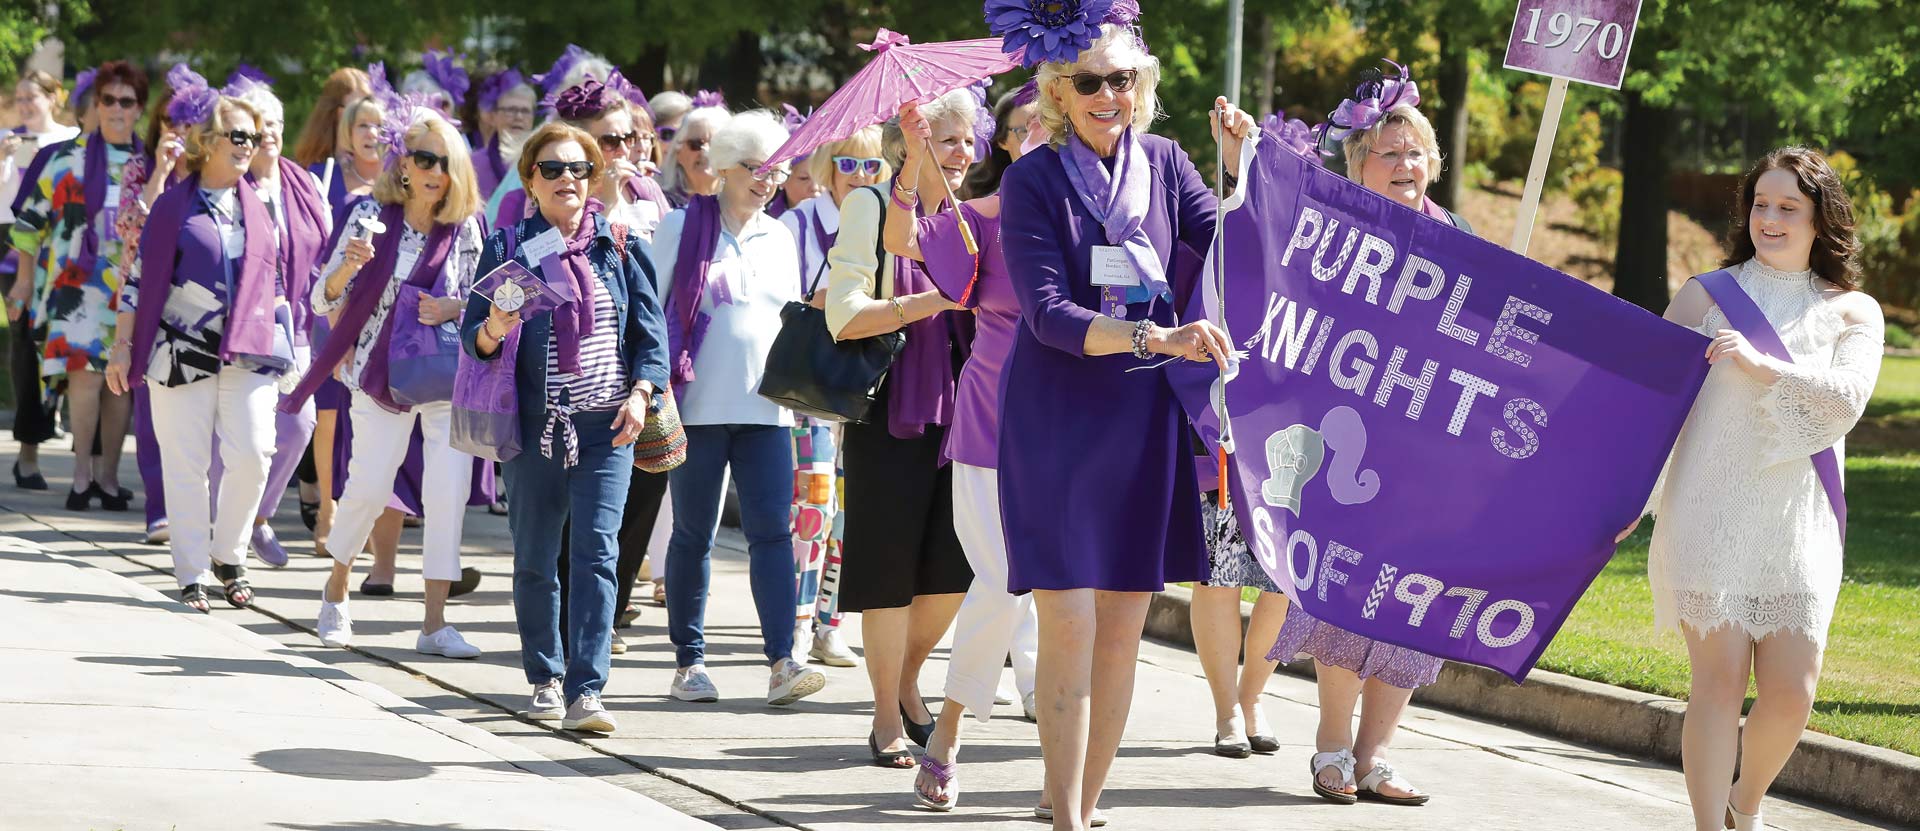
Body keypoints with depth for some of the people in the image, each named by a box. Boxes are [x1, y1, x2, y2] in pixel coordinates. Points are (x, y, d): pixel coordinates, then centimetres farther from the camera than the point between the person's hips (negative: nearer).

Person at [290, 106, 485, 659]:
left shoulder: (464, 228, 0)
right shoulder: (371, 216, -5)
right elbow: (324, 300, -3)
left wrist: (450, 310, -13)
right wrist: (348, 267, -24)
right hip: (382, 373, -1)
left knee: (449, 490, -7)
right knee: (368, 487, 0)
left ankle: (435, 623, -1)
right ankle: (336, 592, 27)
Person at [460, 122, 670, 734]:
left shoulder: (619, 245, 7)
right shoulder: (507, 247, 4)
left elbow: (650, 330, 8)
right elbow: (472, 334, 2)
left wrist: (640, 393, -7)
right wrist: (494, 329, -20)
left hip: (606, 424, 0)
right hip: (534, 424, 0)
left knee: (596, 551, -10)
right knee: (535, 557, 8)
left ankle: (586, 691, -12)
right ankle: (545, 679, 25)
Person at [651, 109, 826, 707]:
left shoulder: (779, 237, 15)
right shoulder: (682, 226, 2)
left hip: (765, 406, 3)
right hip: (697, 405, -3)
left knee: (771, 530, -7)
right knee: (694, 534, 4)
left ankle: (781, 662, -11)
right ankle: (689, 660, 12)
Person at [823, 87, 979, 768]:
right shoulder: (872, 208, -3)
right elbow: (844, 316, -12)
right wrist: (935, 301, -20)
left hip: (956, 406, 5)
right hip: (890, 411, -5)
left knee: (954, 568, 3)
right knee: (890, 567, -1)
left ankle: (906, 680, 28)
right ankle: (887, 717, 10)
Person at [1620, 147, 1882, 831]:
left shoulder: (1852, 313, 10)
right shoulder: (1704, 298, 8)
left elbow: (1846, 399, -8)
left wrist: (1763, 367, -20)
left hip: (1798, 525, 1)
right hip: (1709, 514, -1)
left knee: (1791, 696, -3)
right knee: (1720, 680, -10)